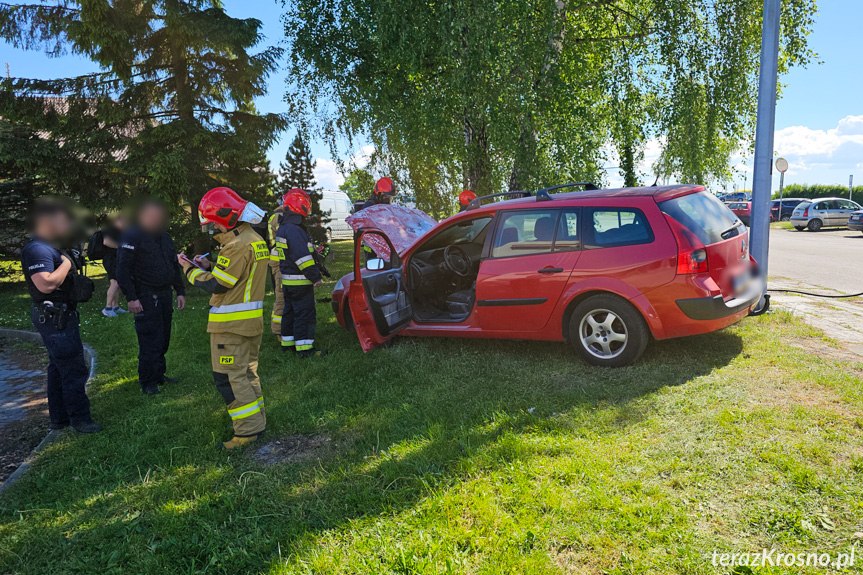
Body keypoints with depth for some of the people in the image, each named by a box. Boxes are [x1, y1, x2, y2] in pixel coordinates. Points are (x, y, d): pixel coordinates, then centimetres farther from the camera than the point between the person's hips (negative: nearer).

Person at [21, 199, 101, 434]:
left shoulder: (48, 248, 14)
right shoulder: (37, 249, -19)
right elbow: (46, 284, -32)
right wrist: (67, 263, -19)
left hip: (60, 317, 11)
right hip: (54, 319, -11)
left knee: (59, 368, 17)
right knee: (74, 369, -6)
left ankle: (59, 418, 28)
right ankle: (80, 419, 3)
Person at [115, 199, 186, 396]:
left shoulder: (165, 238, 16)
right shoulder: (132, 237, -9)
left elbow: (175, 267, 23)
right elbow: (123, 269, -13)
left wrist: (180, 292, 17)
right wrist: (131, 298, -18)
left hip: (165, 296, 8)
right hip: (145, 297, -8)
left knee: (163, 338, 13)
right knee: (150, 340, -7)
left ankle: (159, 374, 27)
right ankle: (148, 383, 3)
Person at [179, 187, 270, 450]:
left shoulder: (238, 245, -21)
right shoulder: (256, 240, 12)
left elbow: (216, 285, -18)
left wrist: (190, 269, -3)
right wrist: (209, 266, 10)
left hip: (231, 324, -10)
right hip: (251, 320, 10)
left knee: (229, 376, -3)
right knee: (247, 371, 19)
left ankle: (248, 429, 0)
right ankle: (257, 420, 28)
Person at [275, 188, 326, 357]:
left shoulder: (283, 228, 14)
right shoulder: (294, 230, -20)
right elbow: (303, 257, -25)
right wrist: (316, 277, -21)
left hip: (287, 280, 10)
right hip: (299, 281, -10)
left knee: (290, 311, 18)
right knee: (305, 313, -6)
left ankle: (287, 342, 27)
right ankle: (304, 348, -4)